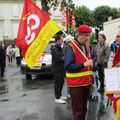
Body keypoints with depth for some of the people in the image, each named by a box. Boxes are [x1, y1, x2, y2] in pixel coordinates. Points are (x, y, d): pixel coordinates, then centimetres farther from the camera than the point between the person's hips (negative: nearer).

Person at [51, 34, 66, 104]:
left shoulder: (60, 48, 15)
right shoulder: (54, 48, -14)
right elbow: (58, 58, -21)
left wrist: (63, 58, -4)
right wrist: (64, 58, -7)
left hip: (61, 68, 9)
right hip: (57, 69, -9)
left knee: (61, 82, 15)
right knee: (58, 83, -5)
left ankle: (60, 95, 27)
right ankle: (57, 98, 1)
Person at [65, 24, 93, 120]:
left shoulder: (86, 47, 13)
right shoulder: (70, 47, -13)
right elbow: (68, 66, -22)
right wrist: (84, 64, -25)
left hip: (86, 83, 8)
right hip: (76, 84, -8)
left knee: (84, 108, 17)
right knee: (78, 110, 0)